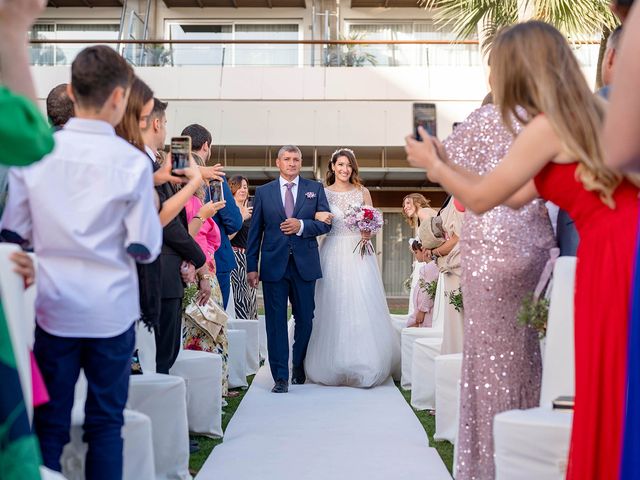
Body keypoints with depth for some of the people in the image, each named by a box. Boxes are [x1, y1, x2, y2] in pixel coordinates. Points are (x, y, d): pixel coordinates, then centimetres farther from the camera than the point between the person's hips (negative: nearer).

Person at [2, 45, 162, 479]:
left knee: (48, 422, 12)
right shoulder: (132, 161, -12)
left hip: (52, 307, 2)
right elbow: (145, 248, -9)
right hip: (112, 309, -2)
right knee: (106, 422, 12)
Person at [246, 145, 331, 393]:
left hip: (305, 264, 1)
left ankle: (299, 368, 29)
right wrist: (252, 266, 0)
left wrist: (301, 225, -14)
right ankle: (280, 377, 4)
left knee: (305, 319, 9)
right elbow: (254, 232, 6)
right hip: (274, 265, -1)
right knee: (276, 321, -1)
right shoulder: (263, 192, 8)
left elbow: (325, 223, 4)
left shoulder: (315, 189, 9)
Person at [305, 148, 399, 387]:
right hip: (333, 254, -1)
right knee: (333, 309, -2)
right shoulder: (322, 193, 6)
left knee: (362, 309, -4)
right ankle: (333, 367, 9)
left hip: (359, 255, 1)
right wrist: (318, 217, -19)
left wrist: (368, 233, -9)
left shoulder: (362, 192, 10)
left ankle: (364, 366, 4)